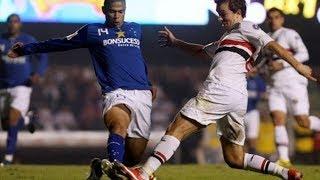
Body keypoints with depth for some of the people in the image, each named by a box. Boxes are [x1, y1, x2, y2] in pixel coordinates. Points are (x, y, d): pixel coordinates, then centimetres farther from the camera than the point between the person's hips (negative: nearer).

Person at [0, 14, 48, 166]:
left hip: (23, 86, -3)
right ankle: (25, 119, 40)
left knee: (13, 118, -18)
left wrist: (38, 74, -14)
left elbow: (43, 58, 2)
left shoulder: (29, 40, -2)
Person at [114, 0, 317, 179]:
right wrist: (176, 43, 49)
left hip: (220, 89, -10)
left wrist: (297, 65, -13)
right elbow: (202, 51, 47)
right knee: (235, 159, 10)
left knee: (176, 129, -13)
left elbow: (272, 45, -4)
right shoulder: (227, 38, 34)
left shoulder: (244, 27, 8)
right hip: (239, 98, 10)